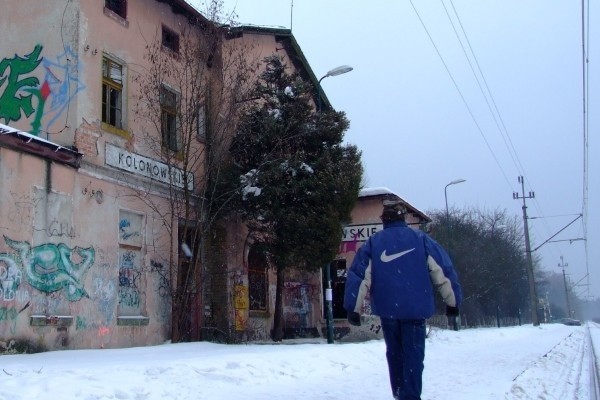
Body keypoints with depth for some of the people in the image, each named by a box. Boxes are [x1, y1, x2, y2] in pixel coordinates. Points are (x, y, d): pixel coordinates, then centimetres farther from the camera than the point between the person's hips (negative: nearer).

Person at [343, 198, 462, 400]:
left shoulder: (372, 243, 4)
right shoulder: (421, 238, 2)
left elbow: (358, 275, -3)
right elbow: (443, 270, 1)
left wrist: (353, 308, -2)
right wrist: (452, 300, 7)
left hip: (387, 309, 2)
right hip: (416, 307, -2)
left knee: (395, 353, 19)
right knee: (413, 354, 0)